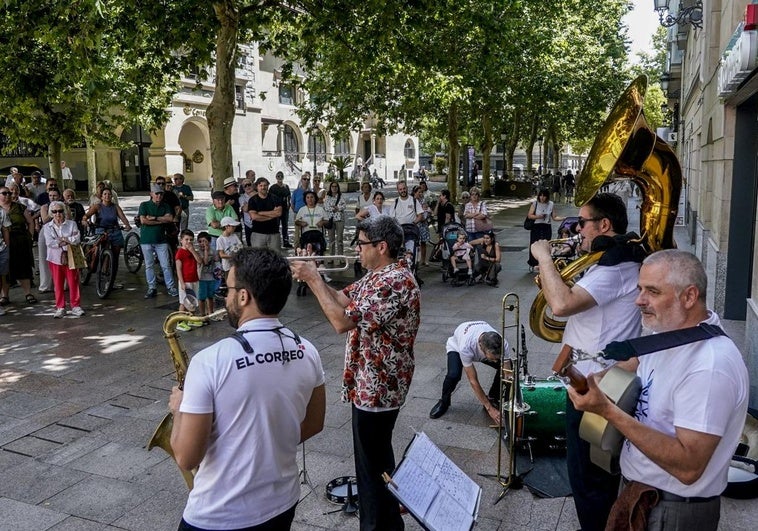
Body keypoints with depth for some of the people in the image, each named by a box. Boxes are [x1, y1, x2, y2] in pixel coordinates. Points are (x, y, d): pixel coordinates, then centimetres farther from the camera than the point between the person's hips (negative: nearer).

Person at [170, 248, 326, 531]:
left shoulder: (209, 361, -25)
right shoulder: (307, 352, -9)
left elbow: (187, 458, -19)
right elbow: (314, 424, 5)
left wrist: (179, 409, -2)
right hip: (283, 503, 4)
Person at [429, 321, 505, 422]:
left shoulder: (502, 345, -38)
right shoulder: (466, 347, -46)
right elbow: (473, 381, -36)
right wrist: (489, 408, -34)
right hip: (456, 346, -3)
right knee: (453, 375, -32)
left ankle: (492, 399, 2)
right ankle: (444, 402, -2)